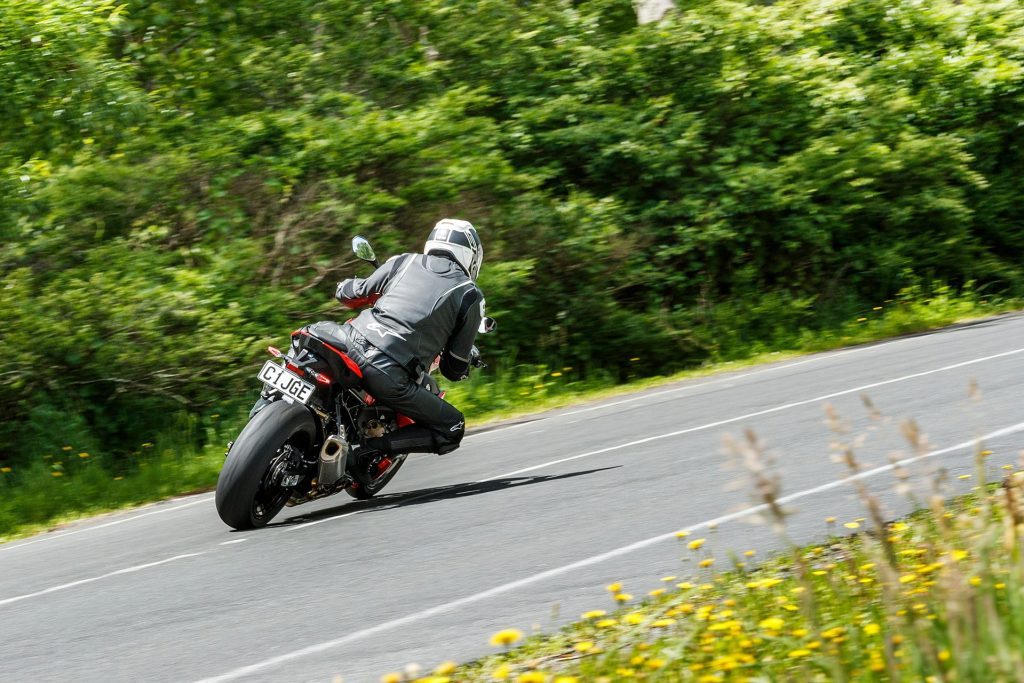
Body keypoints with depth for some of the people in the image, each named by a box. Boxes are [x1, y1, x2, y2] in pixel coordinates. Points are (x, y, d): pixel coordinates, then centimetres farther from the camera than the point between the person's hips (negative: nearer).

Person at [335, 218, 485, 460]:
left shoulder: (404, 262, 15)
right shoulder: (471, 296, 7)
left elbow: (350, 294, 24)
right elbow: (455, 368, 10)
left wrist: (346, 287, 48)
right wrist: (463, 367, 34)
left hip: (353, 347, 5)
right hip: (390, 377, -4)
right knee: (452, 428, 12)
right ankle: (371, 447, -7)